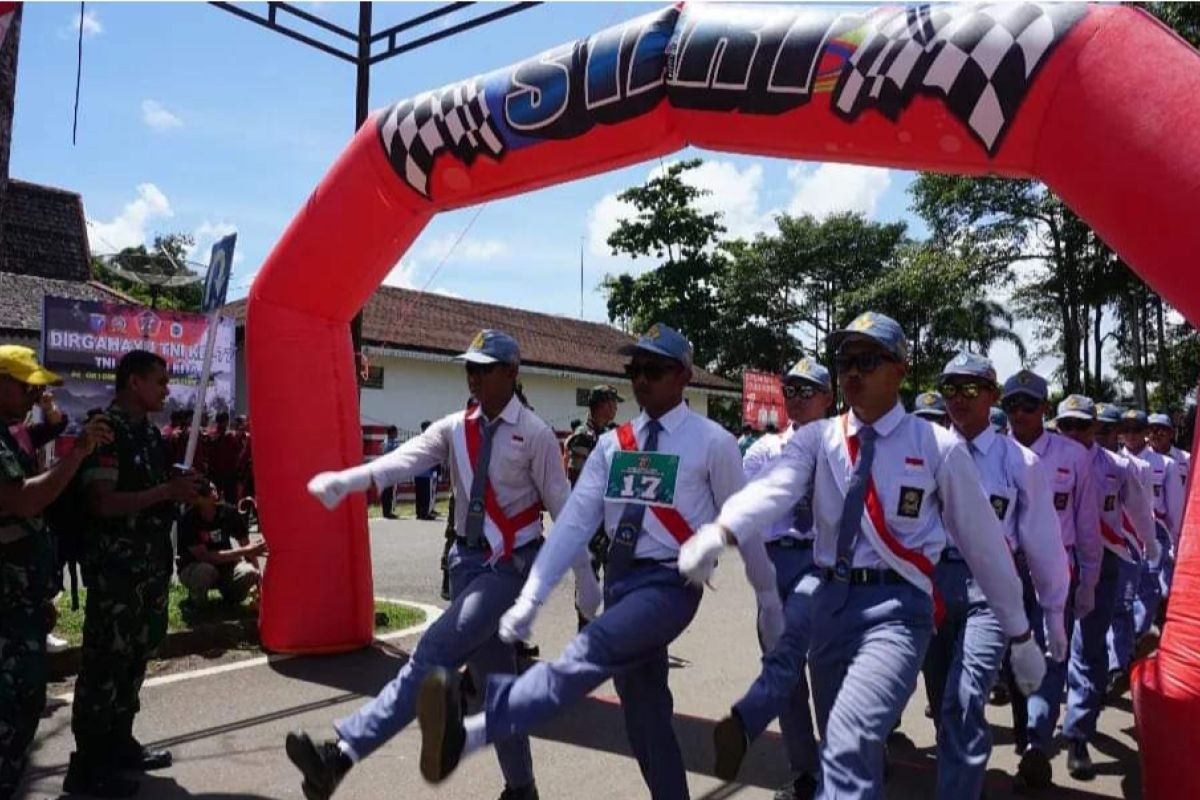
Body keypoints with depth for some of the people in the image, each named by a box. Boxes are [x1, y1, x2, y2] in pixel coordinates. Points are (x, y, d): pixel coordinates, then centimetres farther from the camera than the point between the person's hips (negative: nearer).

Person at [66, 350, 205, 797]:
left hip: (152, 561, 9)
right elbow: (102, 503, -22)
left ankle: (119, 742, 29)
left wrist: (183, 494, 7)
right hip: (116, 565, -9)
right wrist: (167, 492, -22)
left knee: (137, 654, 16)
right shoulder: (106, 430, -14)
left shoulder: (150, 432, 12)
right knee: (106, 659, -2)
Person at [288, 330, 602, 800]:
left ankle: (342, 752, -20)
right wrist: (345, 480, -33)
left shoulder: (535, 435, -11)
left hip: (512, 564, -6)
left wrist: (585, 578, -2)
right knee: (493, 676, 15)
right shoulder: (454, 429, 2)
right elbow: (405, 458, -14)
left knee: (436, 651, -20)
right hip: (467, 558, 6)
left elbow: (563, 508, -7)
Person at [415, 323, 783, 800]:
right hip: (620, 579, 7)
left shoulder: (712, 442, -5)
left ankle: (470, 732, -47)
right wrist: (530, 599, -6)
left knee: (593, 650, -31)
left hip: (671, 584, -6)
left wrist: (769, 599, 12)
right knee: (644, 711, 15)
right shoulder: (613, 444, 8)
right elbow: (575, 521, 1)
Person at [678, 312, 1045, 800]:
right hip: (829, 601, 4)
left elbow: (983, 543, 5)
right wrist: (720, 531, -39)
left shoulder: (939, 447, -2)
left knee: (850, 740, -25)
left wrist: (1020, 636, 13)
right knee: (845, 746, 17)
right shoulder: (816, 439, 3)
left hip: (896, 607, -4)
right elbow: (775, 488, -17)